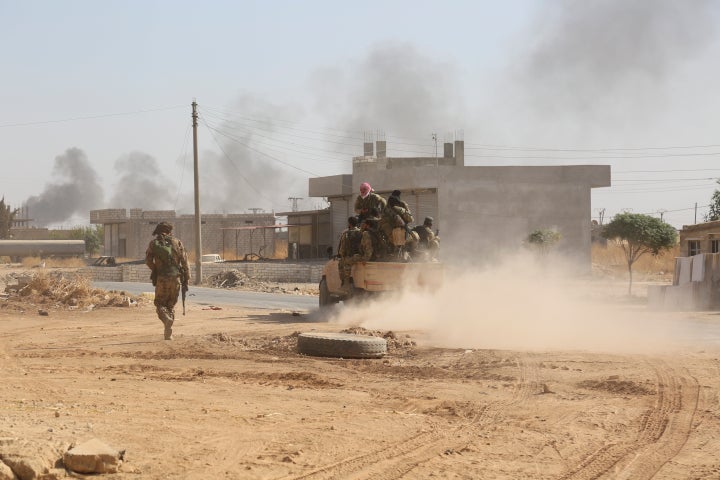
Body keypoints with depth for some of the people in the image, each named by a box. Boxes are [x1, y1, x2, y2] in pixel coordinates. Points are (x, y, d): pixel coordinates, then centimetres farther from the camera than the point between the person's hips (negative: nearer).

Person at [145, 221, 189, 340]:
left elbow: (148, 261, -1)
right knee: (171, 305, 14)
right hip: (176, 277, 2)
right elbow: (184, 262, 1)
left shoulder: (154, 243, 3)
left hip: (161, 278, -2)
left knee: (160, 304, 9)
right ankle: (168, 334, 10)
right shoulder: (177, 242, 5)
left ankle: (167, 319, -22)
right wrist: (186, 280, 5)